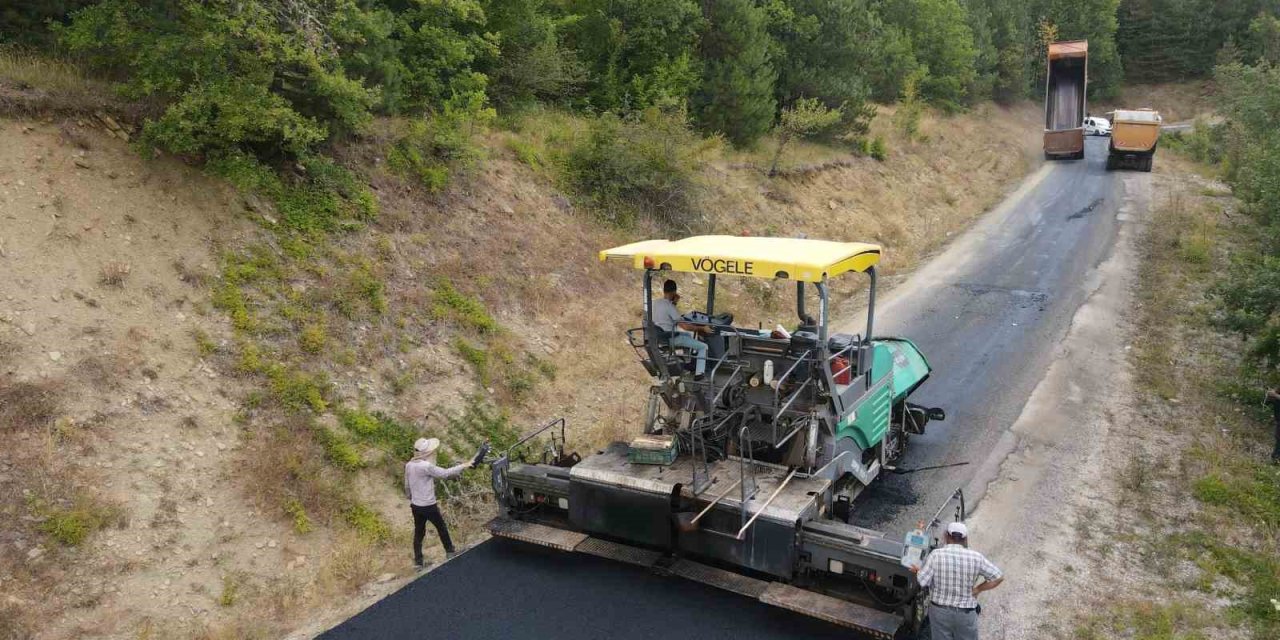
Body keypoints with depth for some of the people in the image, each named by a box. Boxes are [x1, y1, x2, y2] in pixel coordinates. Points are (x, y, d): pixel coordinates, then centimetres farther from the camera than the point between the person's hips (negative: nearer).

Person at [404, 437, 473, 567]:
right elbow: (445, 473, -17)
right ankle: (450, 552, 32)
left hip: (415, 506, 6)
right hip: (429, 506, -6)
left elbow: (407, 486, 10)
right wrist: (464, 466, -8)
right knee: (442, 528, 16)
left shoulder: (409, 465, -1)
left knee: (418, 533, 15)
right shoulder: (426, 466, -25)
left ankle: (418, 561, 20)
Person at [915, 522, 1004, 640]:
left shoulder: (936, 555, -16)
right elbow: (998, 577, -6)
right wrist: (977, 589, 1)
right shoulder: (976, 557, -13)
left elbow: (922, 581, -15)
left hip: (939, 611, 0)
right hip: (966, 613, 0)